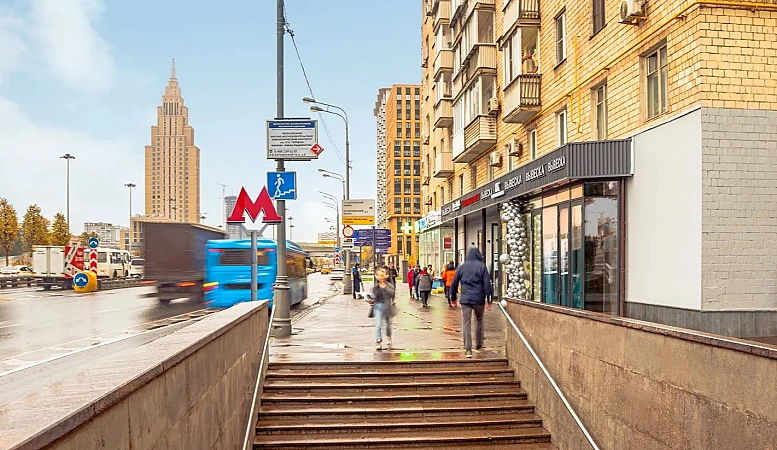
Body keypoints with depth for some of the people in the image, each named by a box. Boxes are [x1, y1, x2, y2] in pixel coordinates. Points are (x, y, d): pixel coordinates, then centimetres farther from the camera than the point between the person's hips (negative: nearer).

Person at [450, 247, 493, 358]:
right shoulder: (482, 266, -2)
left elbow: (454, 283, 11)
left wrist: (453, 298, 22)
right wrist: (489, 299, -1)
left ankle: (468, 349, -9)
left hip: (465, 299, 1)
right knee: (479, 321, 19)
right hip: (479, 299, -1)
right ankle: (478, 344, 30)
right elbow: (487, 283, -6)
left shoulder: (461, 267, 7)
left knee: (466, 323, -1)